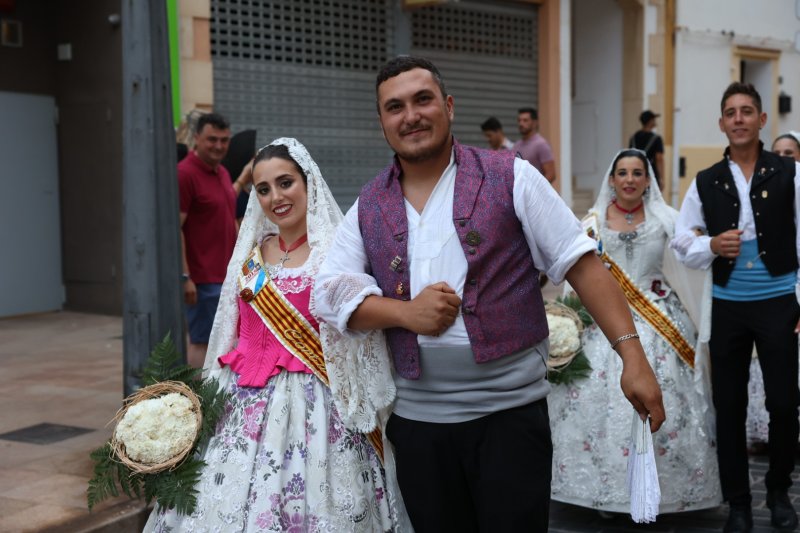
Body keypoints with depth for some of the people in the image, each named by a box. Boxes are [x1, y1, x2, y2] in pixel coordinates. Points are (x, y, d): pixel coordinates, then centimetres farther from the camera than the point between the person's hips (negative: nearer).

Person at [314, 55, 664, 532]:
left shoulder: (510, 177, -3)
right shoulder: (369, 206, 7)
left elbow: (581, 264, -5)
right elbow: (330, 291, 4)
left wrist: (632, 354, -13)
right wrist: (405, 312, -12)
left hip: (511, 412, -3)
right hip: (416, 420, 3)